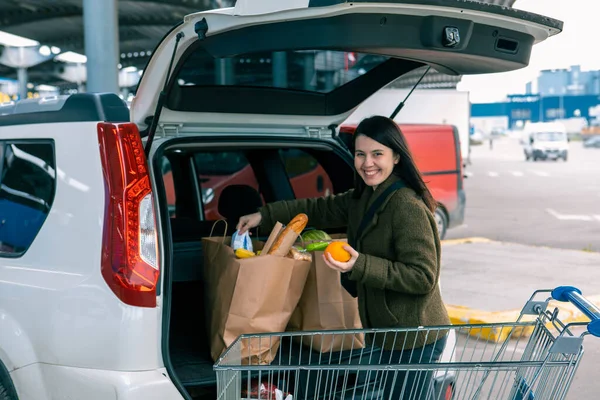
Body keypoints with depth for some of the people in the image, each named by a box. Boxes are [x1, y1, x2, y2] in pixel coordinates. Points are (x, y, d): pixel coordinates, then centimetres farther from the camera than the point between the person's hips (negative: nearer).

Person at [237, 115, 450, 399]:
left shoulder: (408, 207, -22)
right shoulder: (364, 197, 8)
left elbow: (423, 277, -25)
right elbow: (321, 209, 20)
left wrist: (361, 265, -31)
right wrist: (265, 216, 15)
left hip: (414, 340, -9)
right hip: (388, 333, 9)